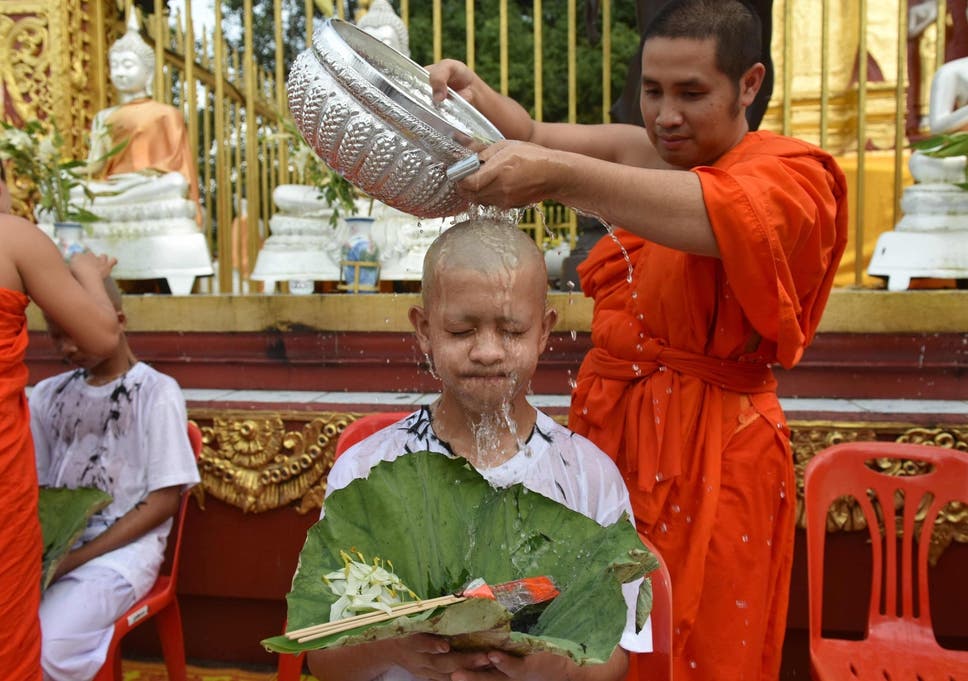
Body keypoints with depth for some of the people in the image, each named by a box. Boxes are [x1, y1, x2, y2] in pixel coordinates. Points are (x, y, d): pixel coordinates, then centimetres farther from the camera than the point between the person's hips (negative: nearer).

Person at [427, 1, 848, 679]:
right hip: (609, 434, 6)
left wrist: (559, 175, -40)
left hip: (707, 459, -5)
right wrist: (477, 95, -10)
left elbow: (725, 216, -31)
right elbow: (531, 135, 12)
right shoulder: (641, 154, 11)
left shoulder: (790, 173, -9)